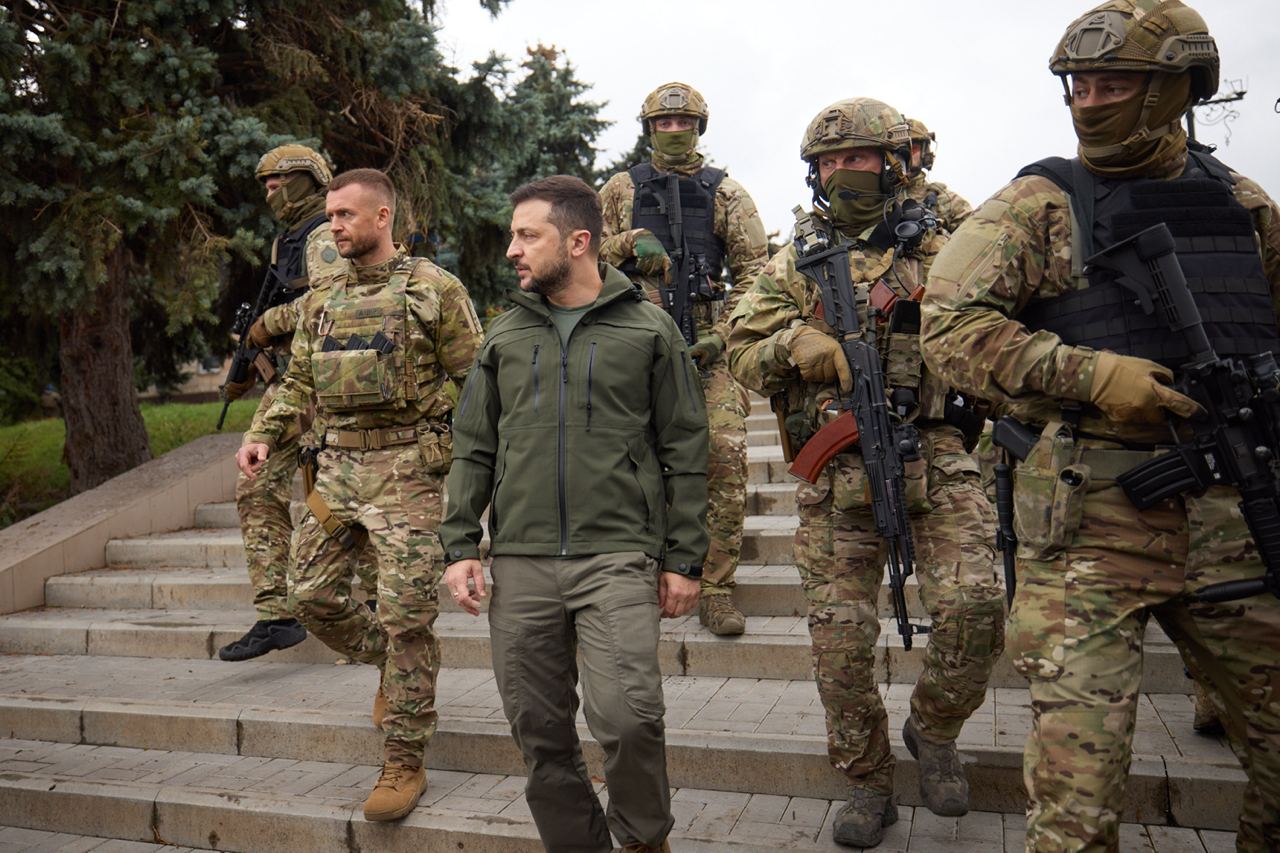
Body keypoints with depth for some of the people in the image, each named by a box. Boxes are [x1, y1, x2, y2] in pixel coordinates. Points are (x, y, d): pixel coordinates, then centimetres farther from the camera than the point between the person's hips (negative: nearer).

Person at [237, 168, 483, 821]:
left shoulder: (436, 290, -3)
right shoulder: (321, 302, 15)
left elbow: (474, 381, -4)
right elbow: (298, 382, 18)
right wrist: (262, 435, 2)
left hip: (406, 469, -6)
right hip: (337, 467, 7)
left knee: (406, 616, -3)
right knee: (310, 595, 8)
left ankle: (404, 764, 10)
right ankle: (389, 665, 36)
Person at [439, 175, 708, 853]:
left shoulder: (648, 330, 4)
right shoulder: (505, 336, 13)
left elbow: (685, 452, 3)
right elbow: (473, 448, 14)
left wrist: (683, 559, 0)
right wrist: (461, 545, 5)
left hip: (617, 556, -3)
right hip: (521, 561, 4)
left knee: (627, 715, -13)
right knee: (539, 729, 8)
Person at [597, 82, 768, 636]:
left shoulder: (726, 194, 11)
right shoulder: (621, 190, 15)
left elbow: (753, 272, 6)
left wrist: (724, 335, -7)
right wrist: (631, 242, -5)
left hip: (707, 343, -1)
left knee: (724, 457, -11)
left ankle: (716, 589, -1)